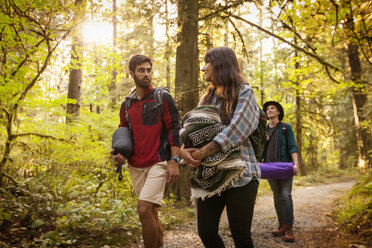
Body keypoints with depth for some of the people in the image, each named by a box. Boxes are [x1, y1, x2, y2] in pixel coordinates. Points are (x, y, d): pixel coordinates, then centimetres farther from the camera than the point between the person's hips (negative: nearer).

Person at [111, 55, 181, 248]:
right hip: (136, 166, 5)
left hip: (158, 163, -5)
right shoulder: (127, 105, 13)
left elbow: (174, 129, -7)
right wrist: (119, 153, 0)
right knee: (151, 212, 14)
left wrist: (174, 162, -14)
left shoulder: (162, 98, -2)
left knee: (144, 210, -16)